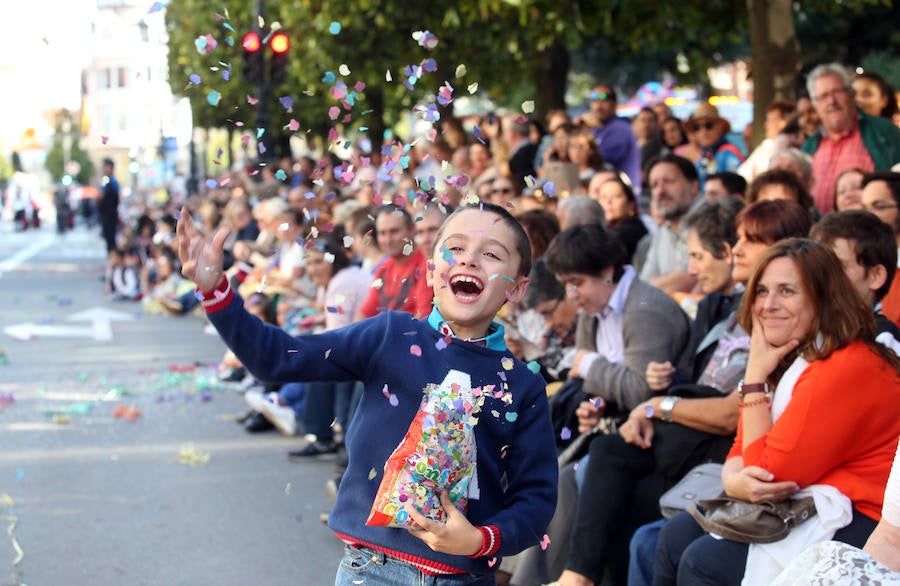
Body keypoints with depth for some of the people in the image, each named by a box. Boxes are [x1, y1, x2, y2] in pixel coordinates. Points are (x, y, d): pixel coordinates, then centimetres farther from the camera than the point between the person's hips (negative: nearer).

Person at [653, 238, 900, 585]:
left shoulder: (848, 370, -21)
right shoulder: (786, 361, 10)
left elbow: (768, 469, -17)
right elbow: (742, 452, 9)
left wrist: (755, 377, -12)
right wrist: (735, 481, -16)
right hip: (801, 508, 10)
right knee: (677, 535, 1)